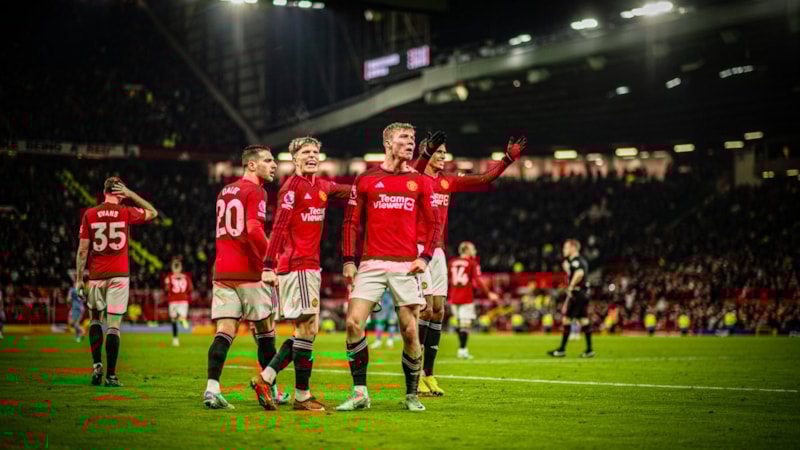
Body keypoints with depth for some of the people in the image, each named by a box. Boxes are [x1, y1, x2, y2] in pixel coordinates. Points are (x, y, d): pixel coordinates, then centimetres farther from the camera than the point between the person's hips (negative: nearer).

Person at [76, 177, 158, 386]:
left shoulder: (89, 215, 0)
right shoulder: (126, 213, -1)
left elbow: (82, 250, 0)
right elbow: (153, 213, 17)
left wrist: (79, 279, 6)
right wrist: (131, 194, 11)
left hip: (96, 276, 1)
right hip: (119, 275, -1)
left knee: (94, 318, 20)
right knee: (113, 325, -1)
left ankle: (97, 365, 6)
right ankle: (111, 375, -3)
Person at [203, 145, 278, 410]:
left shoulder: (224, 192, 17)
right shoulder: (255, 191, -7)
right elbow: (254, 230, -20)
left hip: (222, 271, 6)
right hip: (249, 272, -6)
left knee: (225, 331, -1)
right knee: (265, 330, 9)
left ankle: (212, 388, -16)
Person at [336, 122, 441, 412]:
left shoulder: (420, 181, 9)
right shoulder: (365, 179, 7)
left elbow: (433, 224, 10)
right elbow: (351, 222, 10)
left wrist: (425, 257, -4)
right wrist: (348, 261, 1)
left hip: (406, 266, 0)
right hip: (371, 264, 0)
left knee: (410, 331, -2)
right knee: (353, 323, -12)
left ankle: (412, 395, 14)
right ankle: (359, 393, -3)